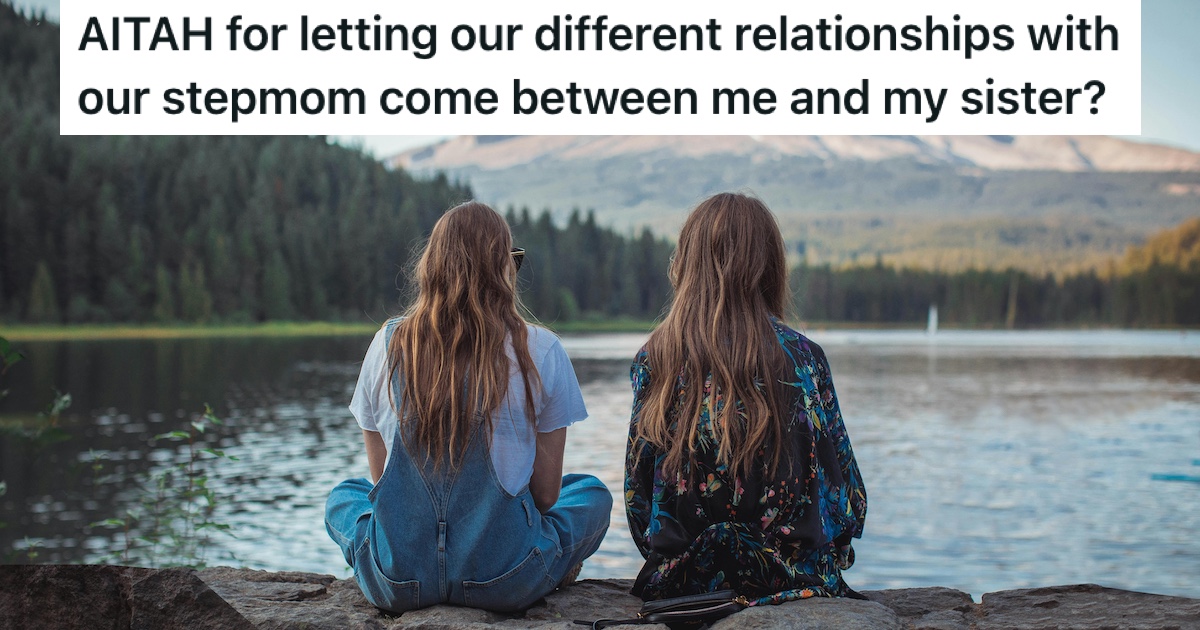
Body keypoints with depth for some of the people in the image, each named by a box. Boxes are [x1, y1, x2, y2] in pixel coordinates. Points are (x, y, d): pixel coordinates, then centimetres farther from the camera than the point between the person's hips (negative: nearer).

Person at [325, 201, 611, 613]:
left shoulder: (388, 343, -1)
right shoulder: (539, 351, -8)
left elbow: (381, 476, 7)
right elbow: (545, 493, -2)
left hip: (399, 581, 1)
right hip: (505, 582, -1)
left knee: (343, 496, 35)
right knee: (593, 493, 28)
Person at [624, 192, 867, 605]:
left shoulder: (654, 360, -4)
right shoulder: (801, 357, -7)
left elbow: (637, 493, 1)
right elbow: (844, 489, -1)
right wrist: (822, 557, 16)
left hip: (680, 578, 2)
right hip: (792, 576, -2)